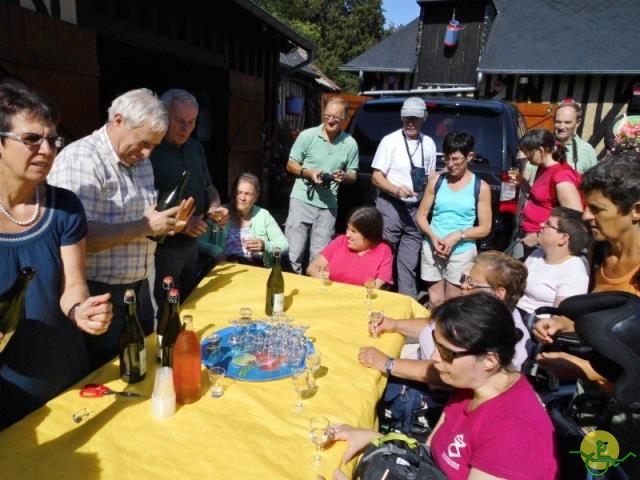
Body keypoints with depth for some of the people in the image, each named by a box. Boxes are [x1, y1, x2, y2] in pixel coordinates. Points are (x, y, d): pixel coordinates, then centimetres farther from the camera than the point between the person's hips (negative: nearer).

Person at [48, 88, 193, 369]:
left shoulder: (140, 161, 9)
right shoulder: (79, 159, -18)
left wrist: (167, 221, -1)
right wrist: (146, 227, -23)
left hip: (139, 287, 8)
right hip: (100, 294, -8)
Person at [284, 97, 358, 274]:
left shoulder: (350, 144, 2)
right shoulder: (307, 135, -3)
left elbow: (353, 175, 11)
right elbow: (290, 165, 3)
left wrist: (344, 176, -13)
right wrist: (309, 173, -16)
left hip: (328, 205, 2)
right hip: (302, 200, -2)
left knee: (319, 255, 10)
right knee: (294, 250, -1)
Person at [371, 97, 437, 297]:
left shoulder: (429, 144, 9)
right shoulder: (390, 141, -4)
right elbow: (376, 177, -5)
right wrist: (397, 190, -21)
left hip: (416, 209, 4)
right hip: (390, 206, -4)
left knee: (409, 263, 9)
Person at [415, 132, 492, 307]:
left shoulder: (481, 187, -1)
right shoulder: (436, 180, 4)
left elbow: (485, 228, -1)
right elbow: (421, 215, 6)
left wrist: (458, 236, -15)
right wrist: (433, 236, -11)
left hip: (462, 252, -2)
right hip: (432, 248, 2)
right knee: (435, 302, 9)